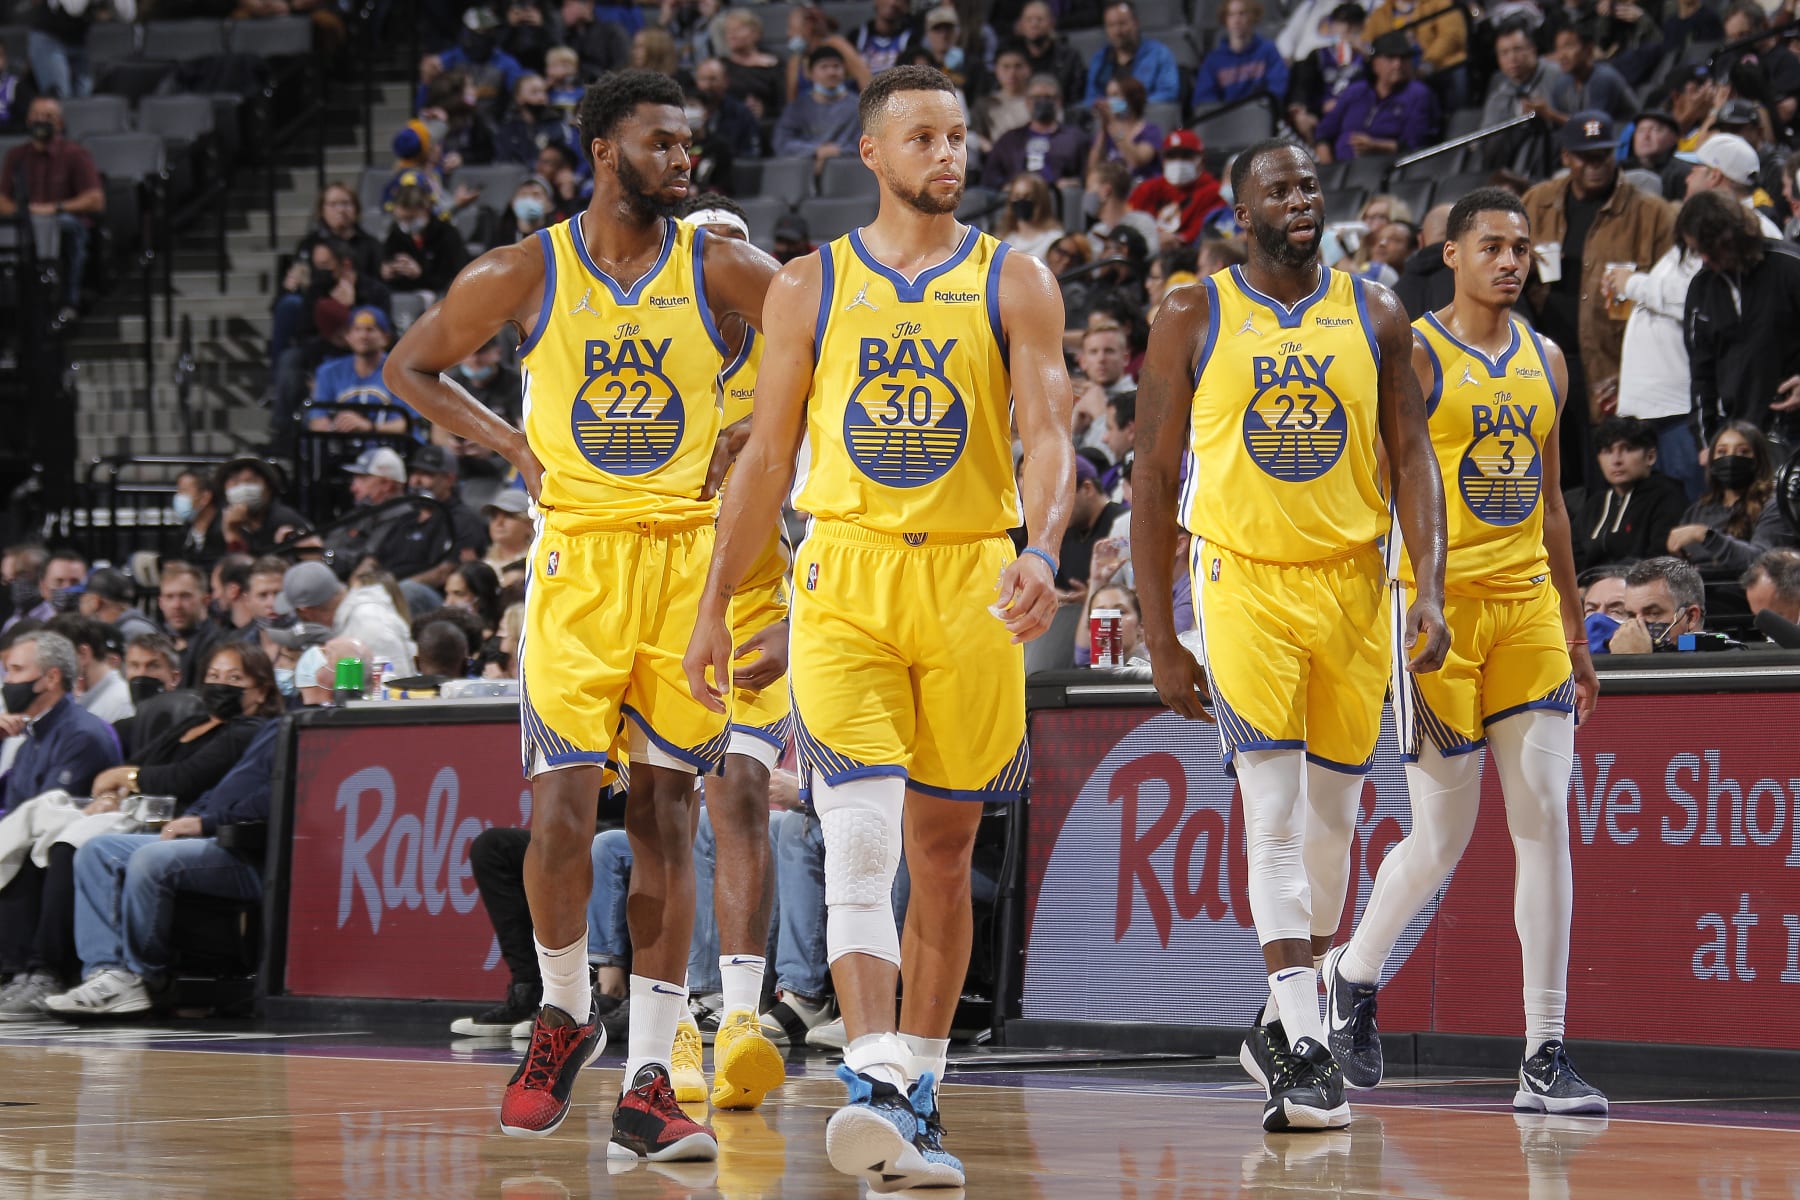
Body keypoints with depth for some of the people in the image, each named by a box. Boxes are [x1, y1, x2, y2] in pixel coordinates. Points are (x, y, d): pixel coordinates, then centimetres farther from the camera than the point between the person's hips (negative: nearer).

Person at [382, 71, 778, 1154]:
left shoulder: (719, 271, 0)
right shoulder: (524, 276, 0)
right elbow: (412, 365, 13)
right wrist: (508, 443, 1)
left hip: (691, 555, 1)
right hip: (577, 556, -1)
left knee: (666, 812, 0)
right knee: (564, 803, -10)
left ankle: (648, 1082, 1)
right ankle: (565, 1014, 17)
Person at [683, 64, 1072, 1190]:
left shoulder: (1014, 283, 5)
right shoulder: (809, 287, 7)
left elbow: (1047, 435, -6)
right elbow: (768, 457, 11)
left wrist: (1042, 552, -25)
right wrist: (716, 605, 8)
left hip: (971, 582, 1)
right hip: (844, 579, -1)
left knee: (943, 851, 7)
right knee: (860, 835, -17)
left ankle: (919, 1096, 17)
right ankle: (877, 1083, -25)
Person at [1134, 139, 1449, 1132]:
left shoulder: (1374, 319, 5)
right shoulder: (1193, 320, -1)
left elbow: (1412, 461, 4)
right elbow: (1154, 479, 1)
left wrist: (1429, 592, -11)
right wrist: (1159, 640, -3)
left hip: (1352, 584, 3)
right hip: (1244, 577, -3)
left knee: (1333, 817, 9)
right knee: (1276, 812, -14)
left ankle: (1280, 1027, 25)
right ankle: (1304, 1050, -15)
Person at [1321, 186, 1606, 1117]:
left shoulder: (1544, 362, 14)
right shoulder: (1414, 357, -5)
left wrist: (1575, 632, 19)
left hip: (1528, 605, 5)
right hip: (1439, 605, -5)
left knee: (1546, 821, -6)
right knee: (1442, 838, -1)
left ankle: (1545, 1058, -5)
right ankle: (1355, 974, 29)